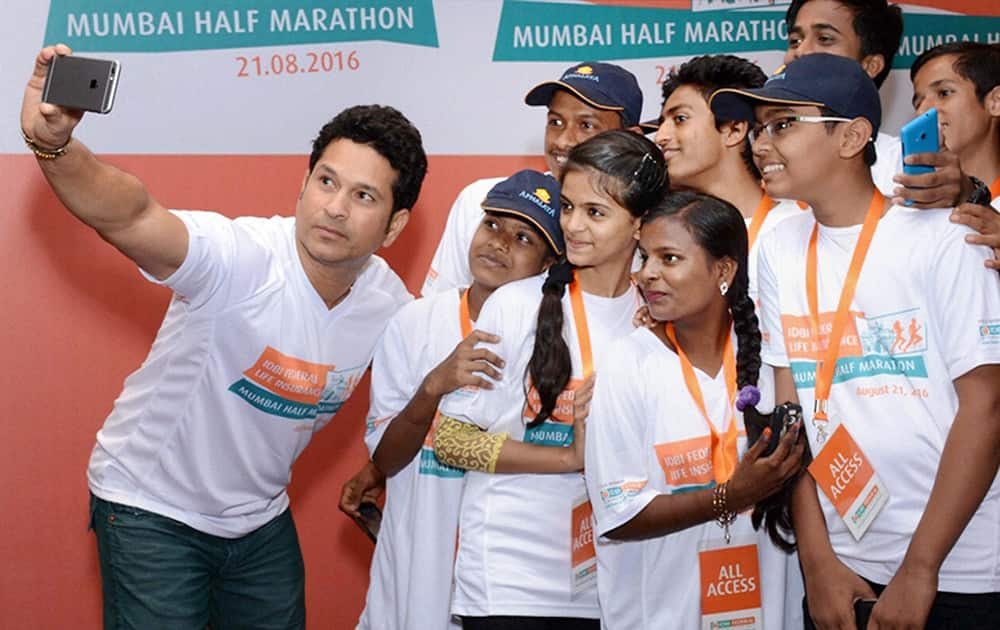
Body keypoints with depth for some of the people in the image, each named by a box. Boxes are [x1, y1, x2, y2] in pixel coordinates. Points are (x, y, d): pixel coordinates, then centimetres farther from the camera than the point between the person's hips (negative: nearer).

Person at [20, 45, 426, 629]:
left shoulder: (392, 305, -11)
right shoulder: (242, 257, -29)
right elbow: (131, 216, -48)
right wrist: (52, 144, -63)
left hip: (261, 520, 5)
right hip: (152, 508, -5)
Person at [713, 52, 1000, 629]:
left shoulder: (941, 240, -11)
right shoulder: (780, 249, 3)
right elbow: (790, 408, 3)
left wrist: (920, 568, -13)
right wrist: (817, 559, -2)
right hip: (841, 569, 4)